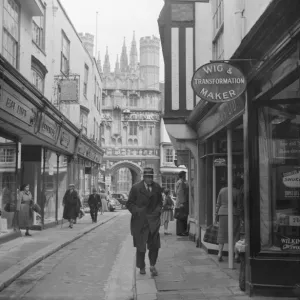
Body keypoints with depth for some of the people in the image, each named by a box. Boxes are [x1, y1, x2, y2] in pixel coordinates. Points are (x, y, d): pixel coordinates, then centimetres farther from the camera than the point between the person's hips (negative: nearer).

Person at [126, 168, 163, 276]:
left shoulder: (157, 187, 6)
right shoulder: (136, 188, -4)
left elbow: (160, 202, 18)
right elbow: (129, 203, 0)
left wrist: (158, 210, 0)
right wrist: (137, 211, -14)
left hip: (153, 220, 2)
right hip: (140, 220, -2)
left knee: (154, 245, -4)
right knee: (140, 246, 7)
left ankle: (152, 265, 15)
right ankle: (141, 267, 23)